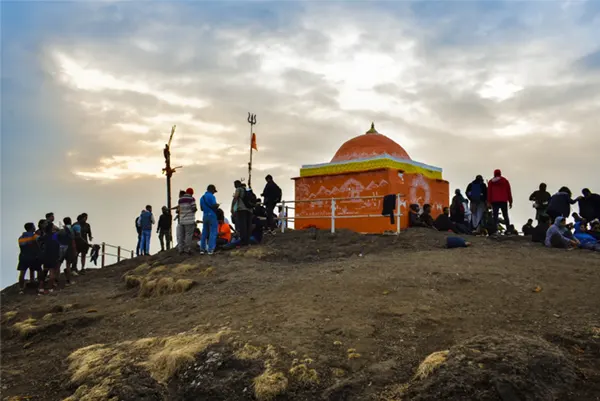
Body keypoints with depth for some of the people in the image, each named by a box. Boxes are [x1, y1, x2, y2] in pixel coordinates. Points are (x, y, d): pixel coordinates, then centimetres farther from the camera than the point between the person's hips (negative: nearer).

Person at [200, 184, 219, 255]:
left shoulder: (202, 197, 14)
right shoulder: (211, 196, -10)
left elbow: (201, 208, 16)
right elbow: (214, 206, -18)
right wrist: (217, 205, 3)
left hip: (205, 216, 7)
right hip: (212, 215, -7)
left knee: (204, 233, 12)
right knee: (213, 232, -5)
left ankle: (202, 249, 14)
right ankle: (210, 249, -10)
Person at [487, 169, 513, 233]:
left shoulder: (491, 182, 9)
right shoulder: (505, 181, 10)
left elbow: (489, 192, 5)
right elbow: (509, 192, 7)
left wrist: (489, 202, 5)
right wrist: (510, 201, 9)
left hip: (494, 201, 0)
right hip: (503, 201, 1)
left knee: (495, 216, -2)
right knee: (505, 215, 7)